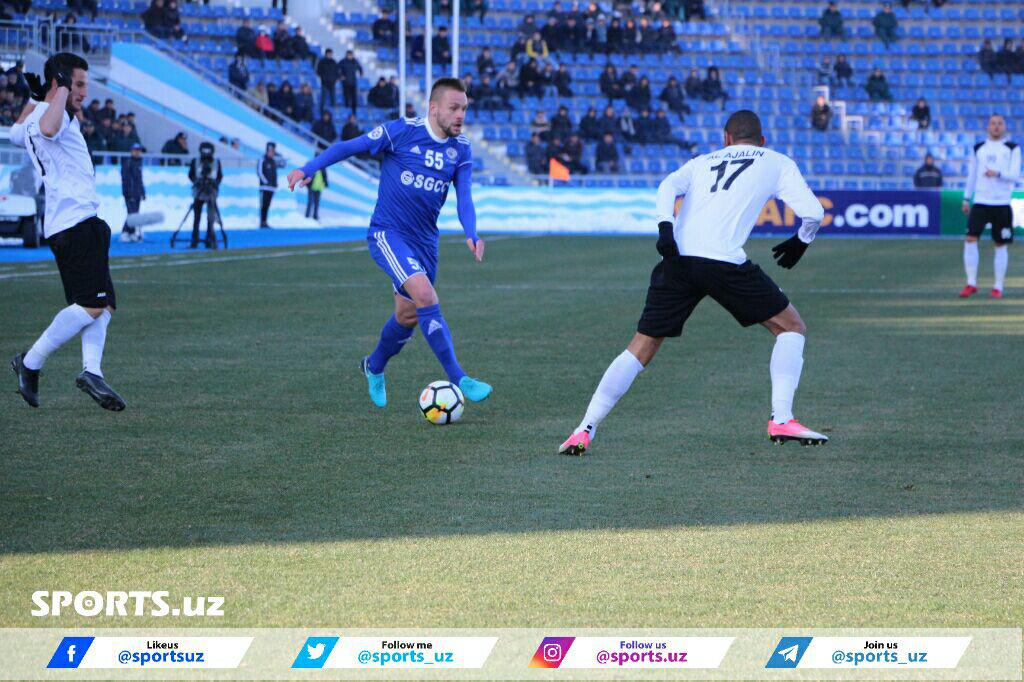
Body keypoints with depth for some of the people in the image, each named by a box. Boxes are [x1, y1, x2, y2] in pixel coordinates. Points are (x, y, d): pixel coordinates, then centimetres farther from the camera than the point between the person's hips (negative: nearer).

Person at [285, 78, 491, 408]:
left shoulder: (461, 149, 2)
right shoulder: (401, 131, -12)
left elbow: (464, 197, -4)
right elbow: (349, 146, -5)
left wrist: (471, 234, -22)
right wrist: (309, 169, -14)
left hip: (425, 239, 6)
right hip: (388, 232, -6)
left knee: (409, 316, 13)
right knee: (425, 295, -24)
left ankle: (374, 366, 43)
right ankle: (458, 379, -23)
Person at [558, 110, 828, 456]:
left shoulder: (703, 161, 28)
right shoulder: (778, 163, 20)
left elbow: (669, 185, 6)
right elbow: (812, 212, 9)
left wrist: (665, 226, -9)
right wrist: (801, 242, 29)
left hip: (678, 257, 3)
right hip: (724, 260, -3)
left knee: (640, 349, 10)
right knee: (791, 327, 14)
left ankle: (585, 430, 1)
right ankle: (781, 419, 1)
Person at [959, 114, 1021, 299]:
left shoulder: (1012, 149, 4)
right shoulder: (979, 149, 13)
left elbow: (1015, 175, -6)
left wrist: (998, 173, -23)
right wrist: (966, 198, 13)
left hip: (1002, 204, -2)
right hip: (980, 201, 2)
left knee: (1001, 245, 1)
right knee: (970, 239, -12)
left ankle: (998, 287, 9)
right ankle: (971, 283, -6)